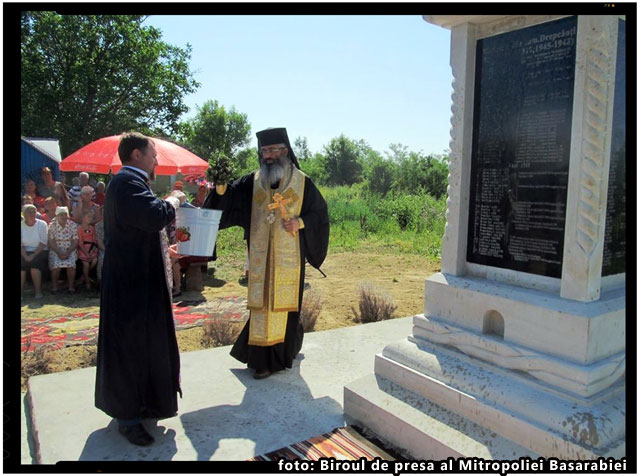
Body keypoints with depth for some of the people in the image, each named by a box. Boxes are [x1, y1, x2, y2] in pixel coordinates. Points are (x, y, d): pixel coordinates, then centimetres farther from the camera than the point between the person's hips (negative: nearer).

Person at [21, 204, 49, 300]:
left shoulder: (42, 224, -3)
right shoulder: (21, 225, 3)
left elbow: (43, 243, -8)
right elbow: (21, 244, -1)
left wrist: (33, 255, -17)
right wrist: (25, 256, -16)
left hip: (40, 251, -2)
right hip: (25, 252, 2)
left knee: (35, 264, -30)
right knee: (22, 264, -27)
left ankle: (38, 291, -17)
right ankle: (21, 291, -18)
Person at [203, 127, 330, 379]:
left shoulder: (302, 182, -1)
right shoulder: (251, 182, 5)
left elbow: (319, 213, 4)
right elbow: (226, 204, -4)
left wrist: (300, 222, -14)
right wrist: (221, 188, -24)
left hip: (289, 257, -2)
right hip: (261, 258, 2)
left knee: (284, 302, 5)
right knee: (263, 303, 6)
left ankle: (280, 355, 20)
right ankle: (264, 358, 19)